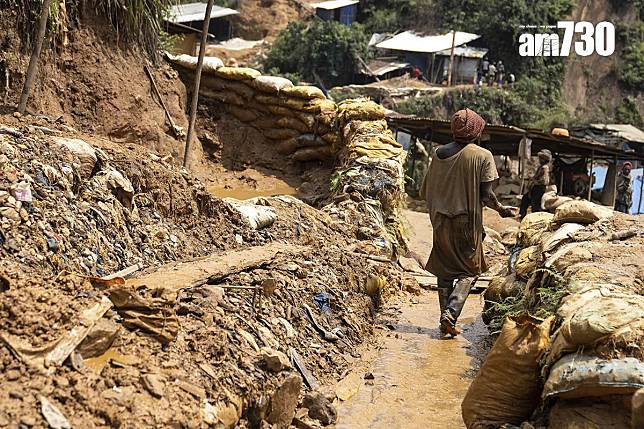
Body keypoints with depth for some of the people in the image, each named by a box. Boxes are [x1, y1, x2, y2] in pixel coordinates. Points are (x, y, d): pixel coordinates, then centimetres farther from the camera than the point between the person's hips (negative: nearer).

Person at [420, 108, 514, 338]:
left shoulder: (439, 153, 3)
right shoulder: (482, 156, -8)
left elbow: (425, 192, 7)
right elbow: (486, 195, -11)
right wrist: (501, 209, 8)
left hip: (441, 222, 4)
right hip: (468, 222, -4)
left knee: (445, 271, 14)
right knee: (469, 271, 8)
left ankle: (446, 319, 13)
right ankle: (450, 313, -10)